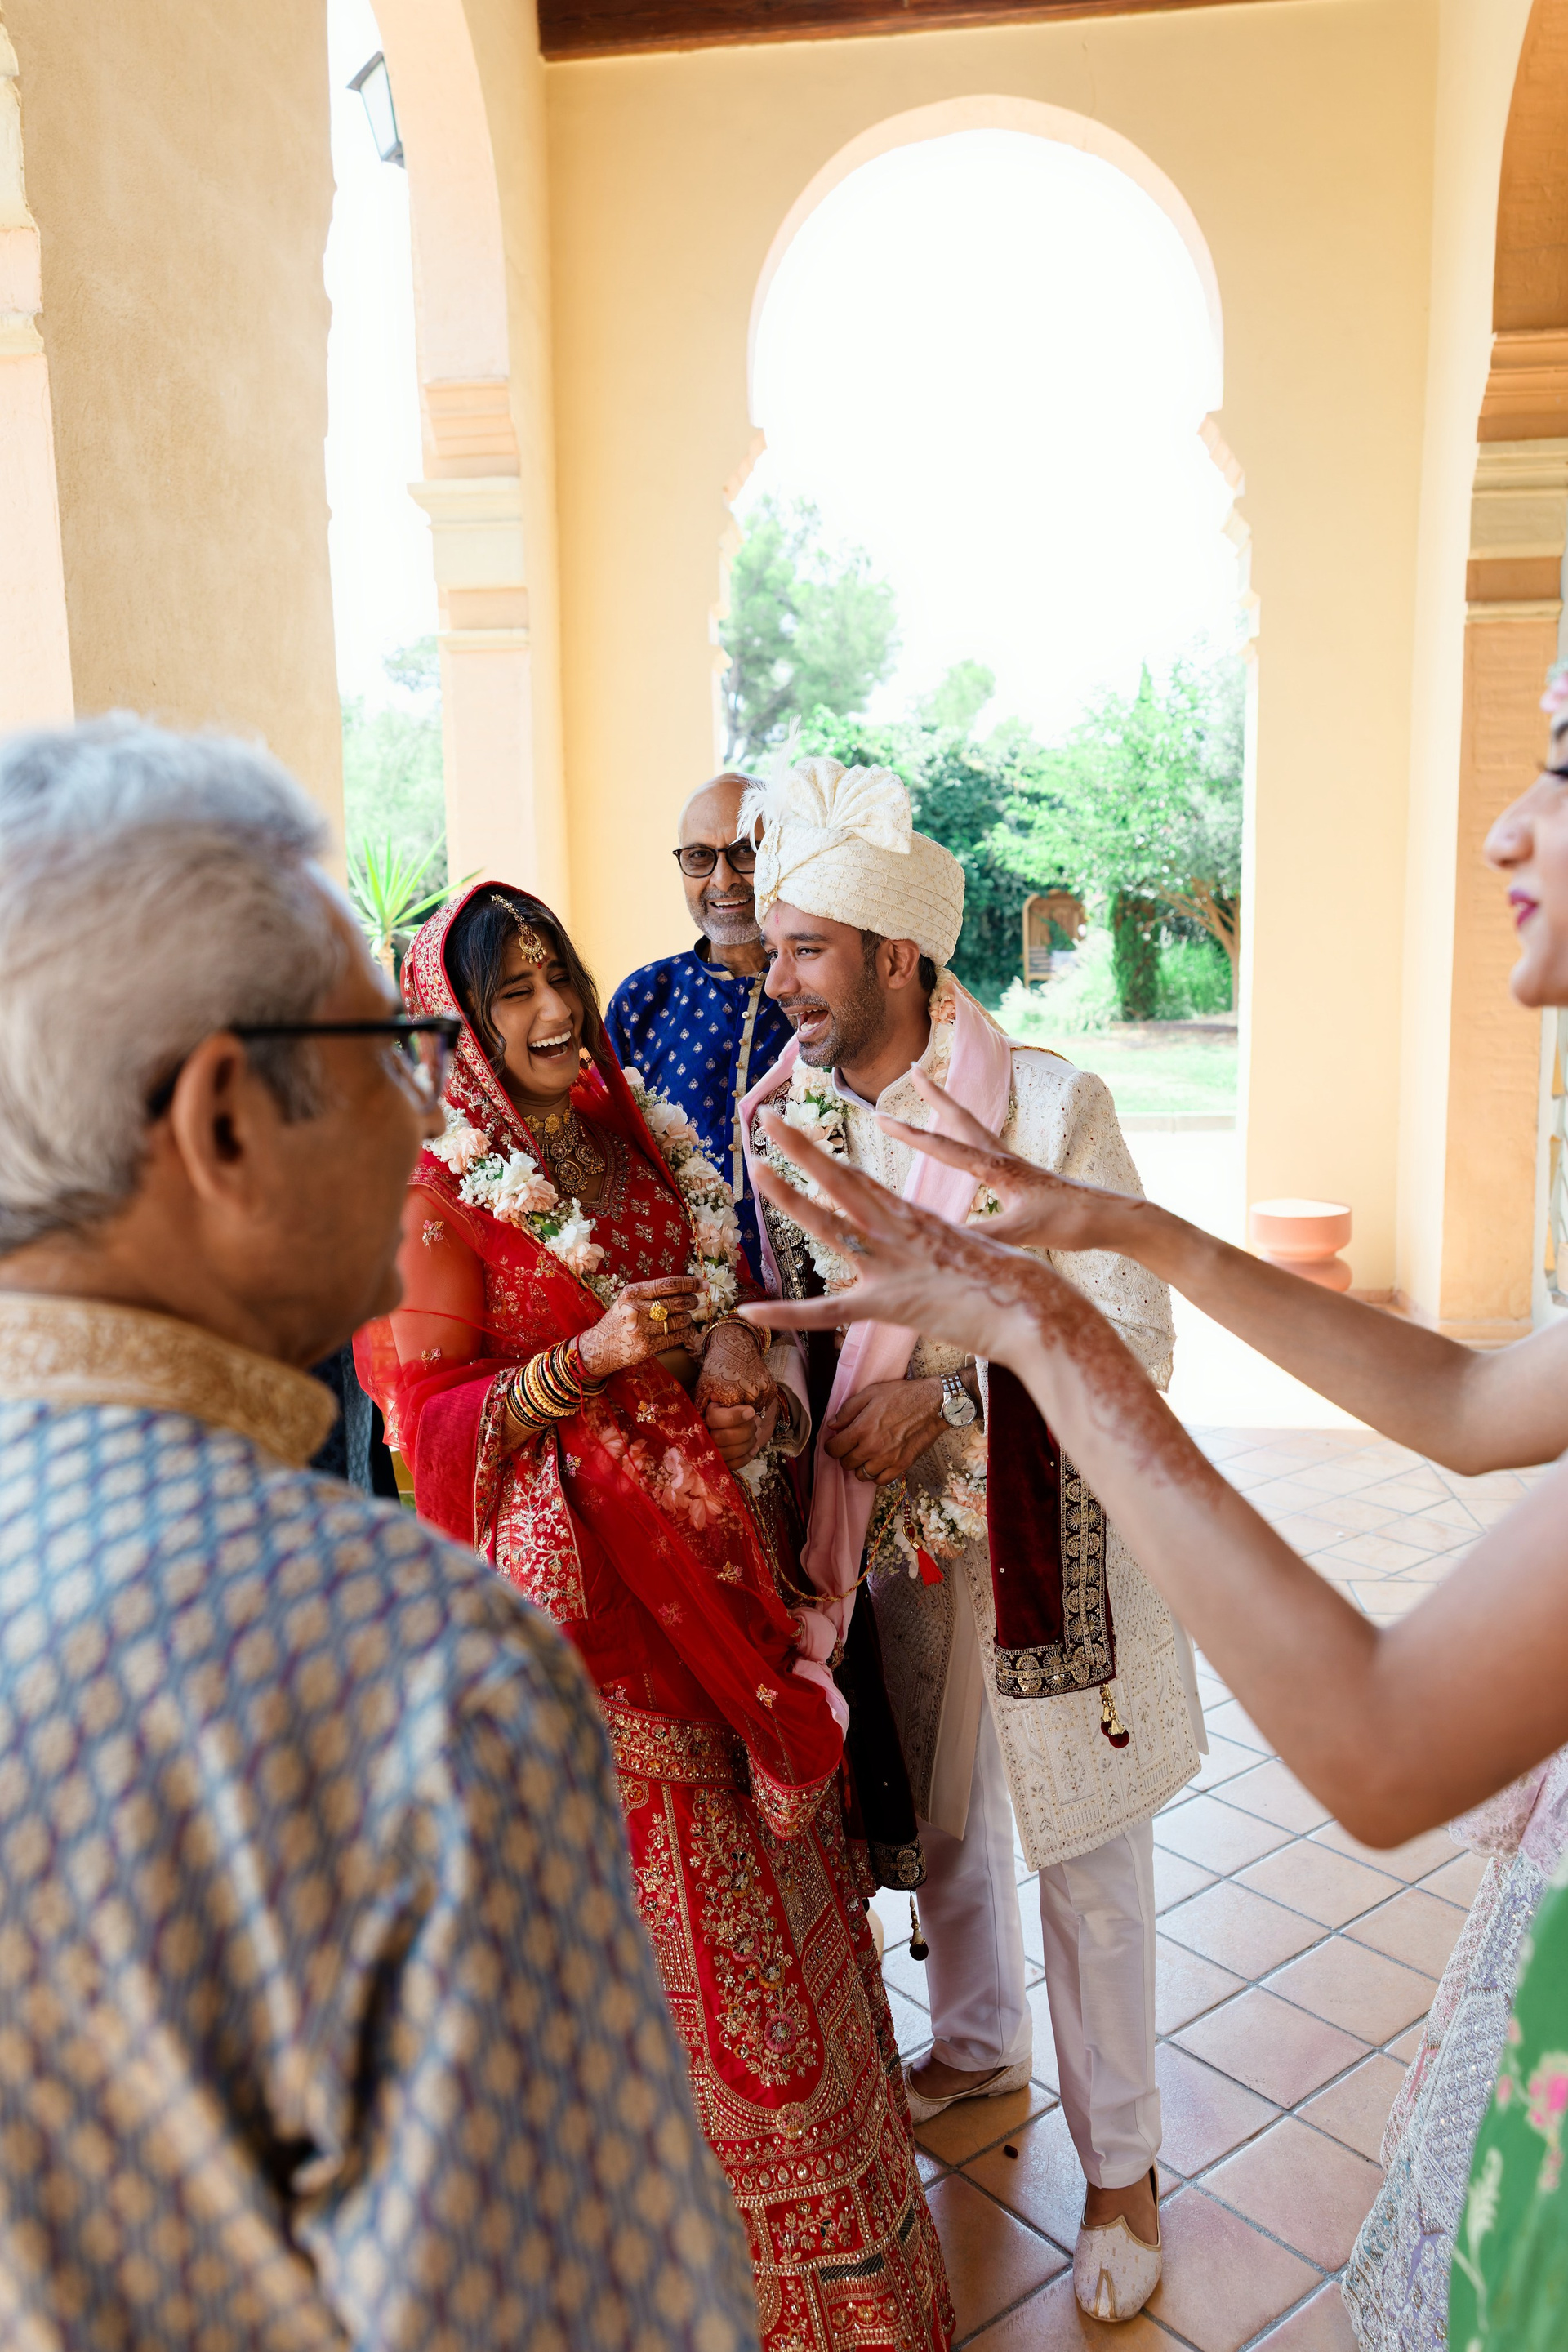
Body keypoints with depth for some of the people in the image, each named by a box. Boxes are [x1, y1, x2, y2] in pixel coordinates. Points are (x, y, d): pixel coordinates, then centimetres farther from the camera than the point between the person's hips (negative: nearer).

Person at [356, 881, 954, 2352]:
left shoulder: (639, 1141, 6)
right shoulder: (438, 1196, -12)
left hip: (705, 1540, 6)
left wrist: (724, 1343, -4)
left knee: (756, 1837, 17)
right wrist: (593, 1356, -25)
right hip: (582, 1578, -6)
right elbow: (430, 1423, -12)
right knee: (649, 1882, 7)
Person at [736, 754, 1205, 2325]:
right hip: (889, 1535, 5)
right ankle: (978, 2043, 50)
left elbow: (1136, 1335, -16)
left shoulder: (1050, 1106, -18)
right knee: (936, 1817, 23)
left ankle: (1120, 2163, 33)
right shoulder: (787, 1117, -2)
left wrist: (946, 1392, -25)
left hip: (1041, 1535, -4)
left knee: (1083, 1856, 10)